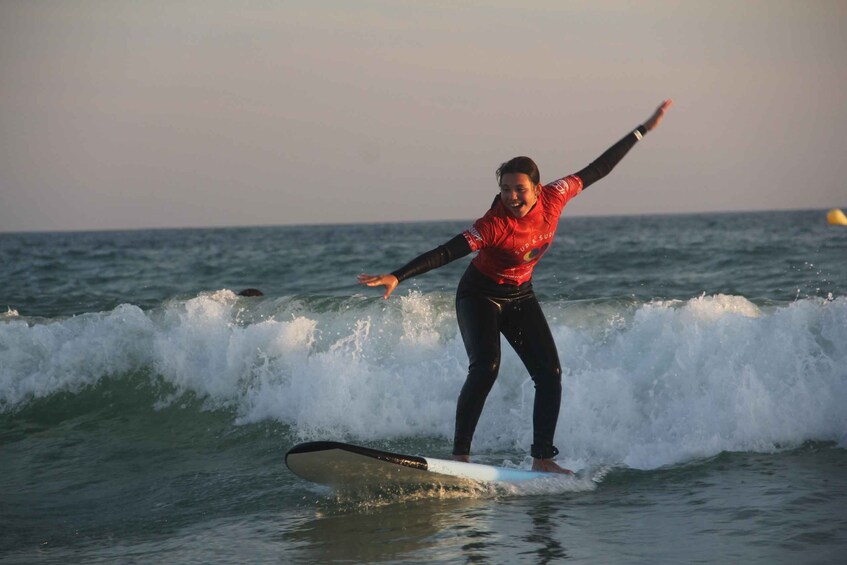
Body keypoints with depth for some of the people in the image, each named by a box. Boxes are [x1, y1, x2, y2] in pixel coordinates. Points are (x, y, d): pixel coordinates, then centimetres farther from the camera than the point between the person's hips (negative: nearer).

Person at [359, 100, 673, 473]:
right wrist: (397, 277, -48)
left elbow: (596, 170, -6)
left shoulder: (553, 198, -15)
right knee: (485, 368, -25)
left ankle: (542, 458, 6)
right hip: (480, 297, -6)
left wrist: (643, 130, -1)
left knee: (550, 375, -2)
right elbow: (447, 252, -37)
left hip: (520, 297, 6)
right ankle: (460, 454, -19)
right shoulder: (495, 225, -31)